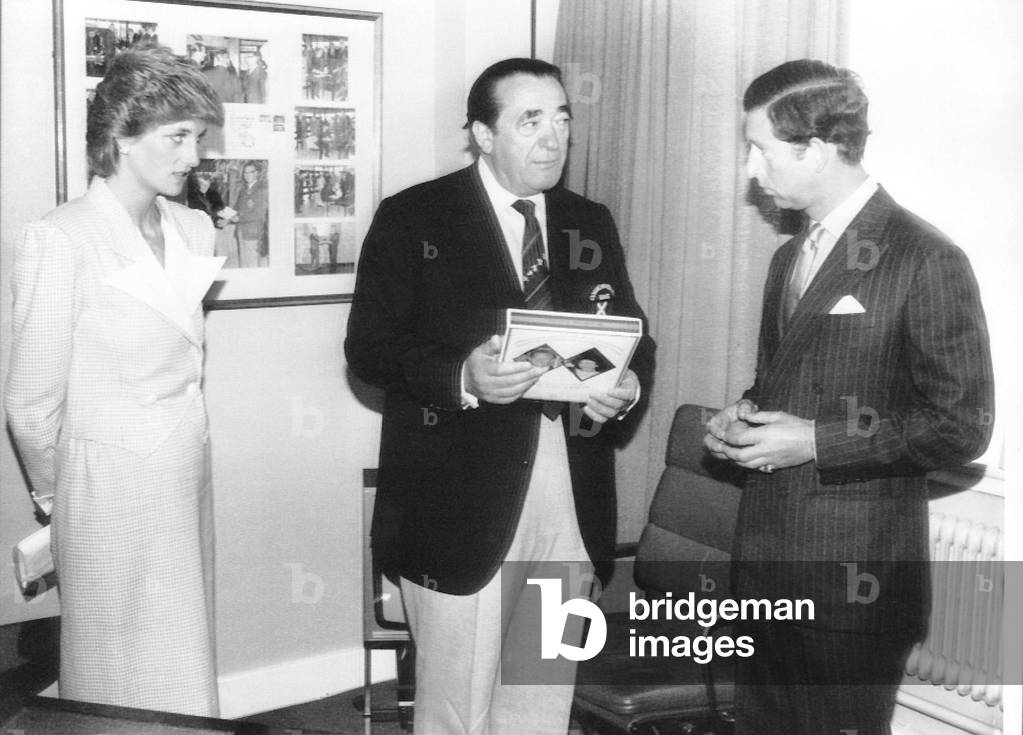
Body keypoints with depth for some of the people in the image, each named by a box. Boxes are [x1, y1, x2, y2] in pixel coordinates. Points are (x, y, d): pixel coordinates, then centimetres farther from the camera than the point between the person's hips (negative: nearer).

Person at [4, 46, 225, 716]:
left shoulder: (196, 230, 5)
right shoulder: (60, 241, -14)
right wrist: (56, 498, 4)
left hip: (189, 477, 6)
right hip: (112, 490, -6)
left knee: (185, 677, 15)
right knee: (128, 688, 7)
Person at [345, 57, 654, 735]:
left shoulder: (591, 223, 12)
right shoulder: (413, 220, -3)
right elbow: (369, 346, -7)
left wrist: (627, 383, -8)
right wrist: (461, 379, -24)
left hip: (572, 503, 5)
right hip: (461, 503, -4)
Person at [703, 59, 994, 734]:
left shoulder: (926, 260, -12)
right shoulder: (789, 259, 14)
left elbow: (961, 426, -13)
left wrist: (815, 442, -17)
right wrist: (745, 416, 2)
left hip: (856, 576, -7)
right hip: (766, 557, 7)